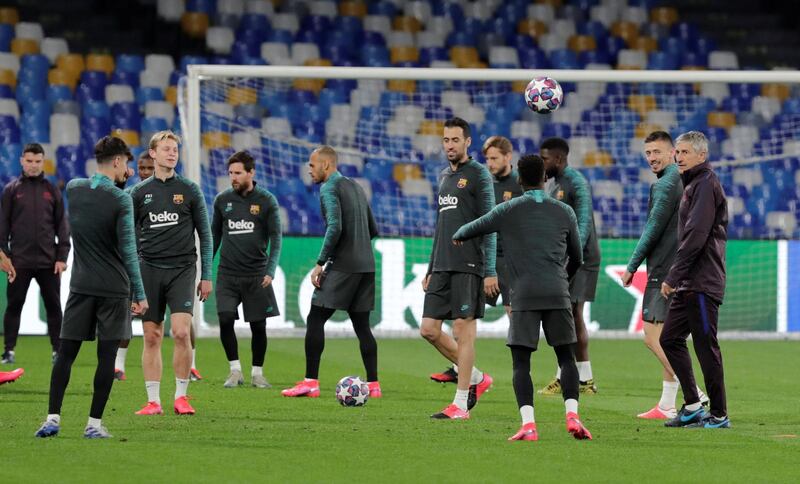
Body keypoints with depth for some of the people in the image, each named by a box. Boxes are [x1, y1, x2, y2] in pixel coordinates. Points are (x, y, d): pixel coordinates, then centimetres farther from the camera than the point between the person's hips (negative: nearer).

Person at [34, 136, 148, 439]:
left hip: (81, 286, 4)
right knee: (106, 356, 2)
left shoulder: (73, 189, 3)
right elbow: (128, 250, -11)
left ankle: (53, 418, -2)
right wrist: (139, 294, -7)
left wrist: (116, 179, 22)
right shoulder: (120, 200, -11)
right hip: (114, 288, -4)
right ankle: (94, 423, 1)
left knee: (66, 353, 5)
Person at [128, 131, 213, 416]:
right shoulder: (140, 192, 7)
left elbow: (205, 235, 8)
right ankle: (153, 401, 6)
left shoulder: (190, 190, 5)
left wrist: (206, 276, 3)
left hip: (182, 269, -1)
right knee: (151, 337, 1)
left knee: (181, 331, -14)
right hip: (149, 269, 1)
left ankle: (181, 396, -1)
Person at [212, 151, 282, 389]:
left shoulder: (267, 201, -2)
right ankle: (235, 371, -1)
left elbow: (275, 239, -2)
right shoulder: (222, 200, 5)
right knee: (225, 320, -14)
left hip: (256, 275, -1)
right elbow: (214, 236, 14)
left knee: (258, 326, 2)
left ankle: (257, 373, 17)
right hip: (228, 273, 1)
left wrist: (270, 271, -14)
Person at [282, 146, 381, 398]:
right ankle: (373, 385, 5)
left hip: (342, 265, -8)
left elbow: (335, 227, -20)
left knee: (315, 319, -3)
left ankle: (311, 382, -8)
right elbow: (373, 230, 23)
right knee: (362, 325, 10)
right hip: (366, 265, 8)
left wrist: (321, 263, -17)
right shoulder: (356, 187, 19)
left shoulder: (329, 188, -7)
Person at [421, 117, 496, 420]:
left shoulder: (478, 174, -4)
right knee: (429, 329, 3)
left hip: (468, 266, -8)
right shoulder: (444, 176, 19)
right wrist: (430, 269, 21)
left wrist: (490, 271, -15)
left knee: (463, 330, -6)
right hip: (442, 267, 8)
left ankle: (460, 403, -2)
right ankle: (476, 378, 20)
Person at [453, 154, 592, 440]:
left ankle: (528, 425, -15)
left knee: (521, 362, 0)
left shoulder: (508, 211, 5)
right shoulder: (564, 212, 12)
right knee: (566, 357, 9)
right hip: (557, 293, 2)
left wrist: (457, 236, 44)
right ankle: (572, 415, -10)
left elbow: (471, 230, 20)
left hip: (524, 296, -2)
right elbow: (577, 258, 23)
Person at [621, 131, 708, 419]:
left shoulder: (666, 185, -13)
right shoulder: (685, 182, 18)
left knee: (654, 337, -11)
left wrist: (631, 266, -6)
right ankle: (667, 406, 17)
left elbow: (653, 230, -14)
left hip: (664, 271, -10)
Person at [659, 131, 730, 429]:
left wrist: (672, 277, -18)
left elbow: (695, 237, -19)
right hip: (689, 283, 10)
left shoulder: (706, 184, -11)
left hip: (702, 284, -10)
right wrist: (676, 278, 16)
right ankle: (692, 406, 16)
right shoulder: (693, 185, 19)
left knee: (706, 347, -6)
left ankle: (719, 415, -1)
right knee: (670, 339, 12)